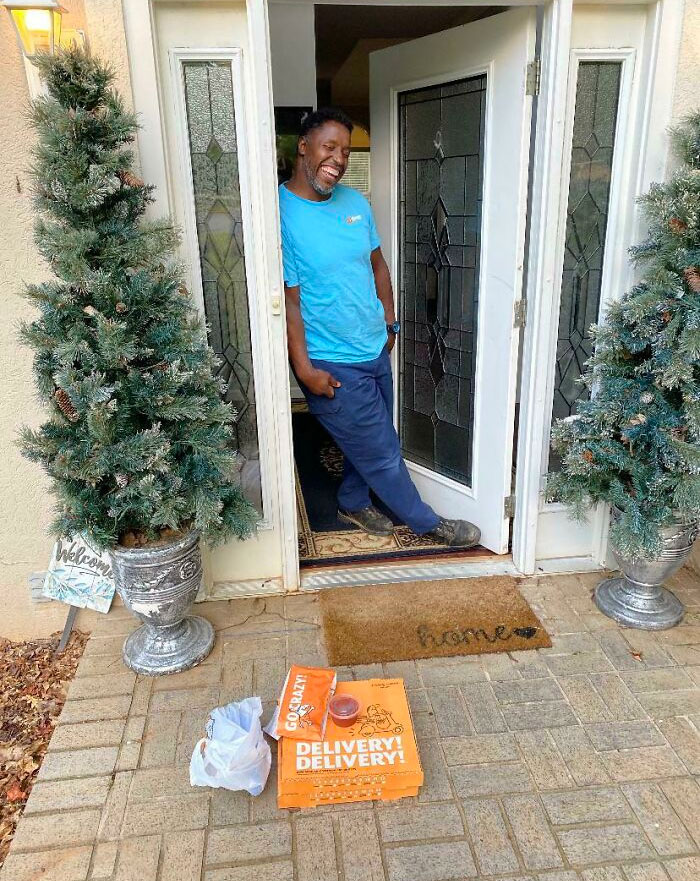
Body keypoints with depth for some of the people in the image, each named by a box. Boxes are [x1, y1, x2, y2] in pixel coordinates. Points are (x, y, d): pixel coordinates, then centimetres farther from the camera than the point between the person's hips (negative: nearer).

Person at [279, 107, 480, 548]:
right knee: (383, 454, 7)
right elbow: (289, 300, -18)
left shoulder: (355, 201, 4)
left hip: (376, 349, 7)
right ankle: (429, 523, 27)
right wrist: (305, 369, -18)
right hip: (334, 367, -7)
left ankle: (353, 502, 46)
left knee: (372, 441, 22)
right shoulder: (282, 214, -17)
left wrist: (389, 322, 15)